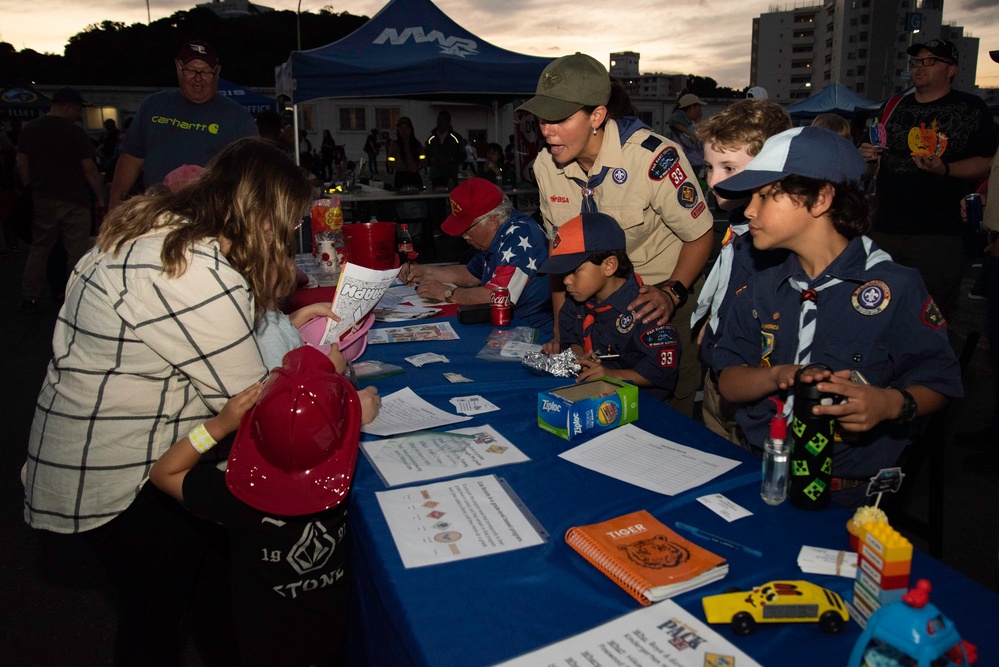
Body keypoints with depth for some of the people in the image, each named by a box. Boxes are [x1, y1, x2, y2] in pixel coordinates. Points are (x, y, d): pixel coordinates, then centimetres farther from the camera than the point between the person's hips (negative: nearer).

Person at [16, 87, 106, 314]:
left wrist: (32, 191, 18)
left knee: (39, 248, 16)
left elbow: (22, 166, 8)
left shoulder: (29, 130, 5)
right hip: (74, 201, -5)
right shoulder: (75, 133, -10)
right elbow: (90, 169, -11)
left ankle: (29, 298, 16)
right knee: (77, 253, 3)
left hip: (43, 200, 5)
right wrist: (100, 199, -5)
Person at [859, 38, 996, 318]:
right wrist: (866, 156, 2)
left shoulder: (971, 108, 3)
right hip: (885, 229, 4)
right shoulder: (892, 106, 16)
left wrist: (945, 169, -21)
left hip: (938, 234, -4)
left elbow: (987, 163, -3)